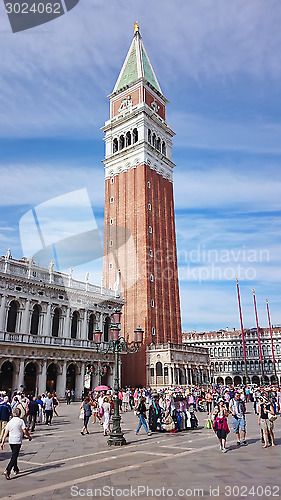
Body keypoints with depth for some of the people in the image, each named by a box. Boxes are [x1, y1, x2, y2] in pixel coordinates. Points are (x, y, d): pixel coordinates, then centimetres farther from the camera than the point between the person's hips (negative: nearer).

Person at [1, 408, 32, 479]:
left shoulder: (9, 422, 6)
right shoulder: (20, 421, -8)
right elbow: (25, 431, -9)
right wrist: (29, 437, 6)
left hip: (11, 441, 6)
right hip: (17, 441, -6)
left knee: (14, 455, 22)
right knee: (14, 457, -5)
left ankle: (16, 469, 33)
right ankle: (7, 471, -18)